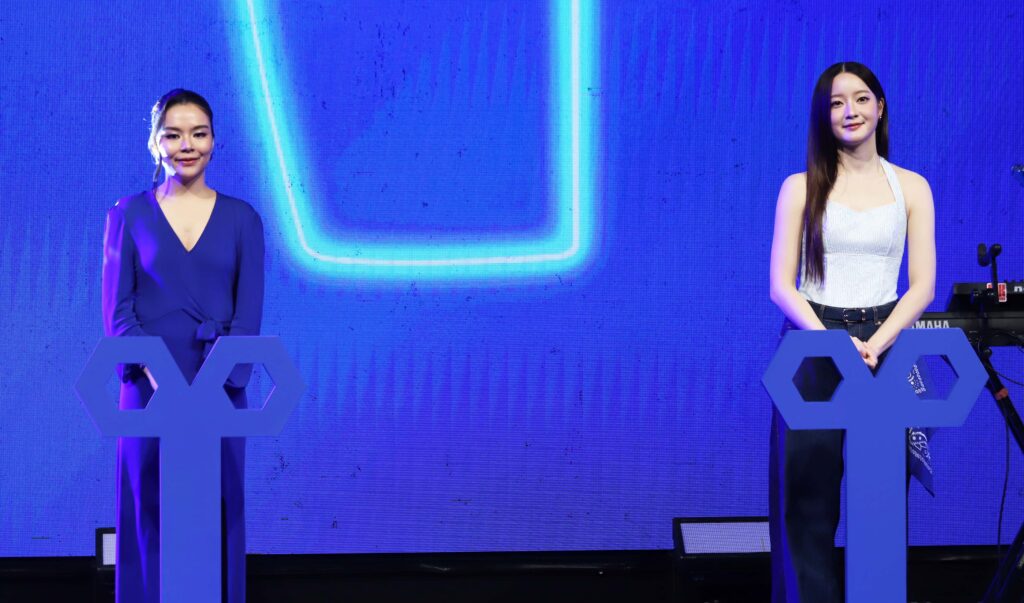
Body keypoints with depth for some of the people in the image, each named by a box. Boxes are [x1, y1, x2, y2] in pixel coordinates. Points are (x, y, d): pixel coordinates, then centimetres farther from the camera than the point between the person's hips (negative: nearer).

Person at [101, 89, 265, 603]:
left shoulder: (241, 219, 5)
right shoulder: (128, 216, 3)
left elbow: (248, 312, 0)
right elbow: (117, 311, -2)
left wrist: (216, 383, -13)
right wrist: (158, 379, -15)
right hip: (149, 390, -1)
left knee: (215, 516, 5)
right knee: (150, 516, 2)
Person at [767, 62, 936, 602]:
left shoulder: (910, 188, 7)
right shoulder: (802, 188, 3)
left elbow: (922, 285, 2)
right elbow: (781, 285, -2)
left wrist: (874, 344, -14)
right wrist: (832, 340, -16)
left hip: (884, 346, 1)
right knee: (808, 495, -2)